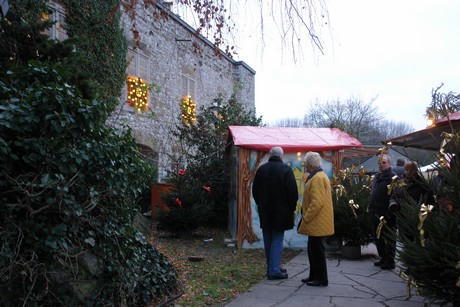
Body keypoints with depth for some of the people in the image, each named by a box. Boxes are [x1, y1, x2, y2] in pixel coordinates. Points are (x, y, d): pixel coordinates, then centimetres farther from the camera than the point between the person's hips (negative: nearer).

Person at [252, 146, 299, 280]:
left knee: (268, 241, 14)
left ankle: (271, 267, 23)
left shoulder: (261, 169, 4)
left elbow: (255, 190, 11)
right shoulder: (286, 169, -10)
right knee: (277, 240, 0)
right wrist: (292, 207, 1)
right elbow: (292, 192, -12)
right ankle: (274, 270, -2)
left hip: (265, 213, 5)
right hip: (281, 212, -4)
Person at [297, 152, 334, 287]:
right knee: (313, 249, 17)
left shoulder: (317, 178, -19)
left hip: (317, 223, -11)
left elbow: (317, 203, -27)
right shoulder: (320, 176, 16)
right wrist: (306, 217, 20)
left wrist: (306, 218, -19)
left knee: (317, 250, -2)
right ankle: (314, 276, 27)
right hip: (316, 222, 11)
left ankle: (321, 280, 6)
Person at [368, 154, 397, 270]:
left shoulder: (393, 177, -12)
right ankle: (383, 258, 31)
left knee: (389, 238, 2)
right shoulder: (376, 177, 14)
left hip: (387, 215, -9)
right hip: (376, 214, 9)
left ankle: (390, 261, 12)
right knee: (377, 236, 17)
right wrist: (371, 207, 15)